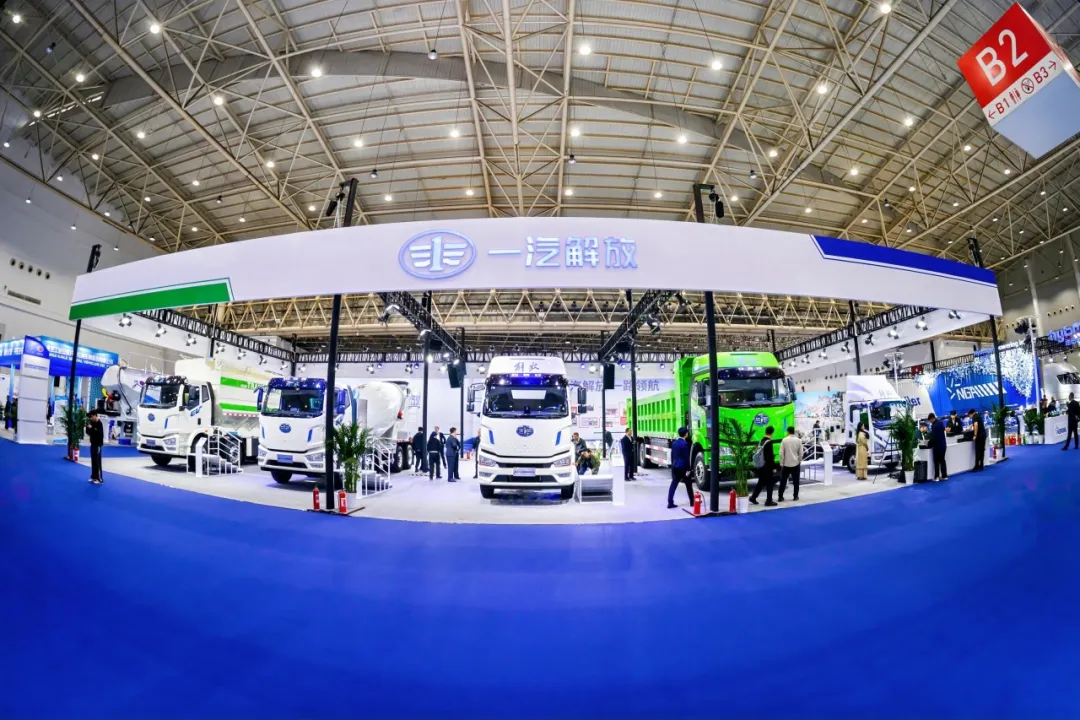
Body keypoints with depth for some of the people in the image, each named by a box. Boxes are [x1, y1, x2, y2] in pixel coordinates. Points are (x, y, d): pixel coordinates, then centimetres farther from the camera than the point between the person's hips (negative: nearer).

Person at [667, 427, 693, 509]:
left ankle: (670, 503, -3)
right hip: (683, 467, -6)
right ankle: (692, 502, 24)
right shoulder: (685, 444, -15)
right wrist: (688, 469, -12)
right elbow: (686, 457, -15)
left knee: (673, 484, 3)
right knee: (688, 485, 11)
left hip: (675, 467, 6)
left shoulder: (674, 443, 8)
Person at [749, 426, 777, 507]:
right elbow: (770, 457, -19)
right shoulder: (769, 443, -17)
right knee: (769, 483, 1)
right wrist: (774, 467, -14)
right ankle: (769, 501, 5)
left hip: (761, 466, 8)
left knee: (761, 482, 16)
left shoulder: (761, 441, 9)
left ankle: (753, 497, 17)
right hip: (767, 466, -8)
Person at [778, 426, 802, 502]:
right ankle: (795, 496, 13)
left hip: (786, 464, -1)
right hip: (795, 463, 1)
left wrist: (781, 463, 0)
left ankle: (780, 497, 4)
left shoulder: (784, 440, -6)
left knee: (783, 481, 5)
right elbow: (800, 453, 0)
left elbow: (781, 453, -7)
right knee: (795, 481, 11)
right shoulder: (798, 440, -1)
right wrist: (799, 461, 13)